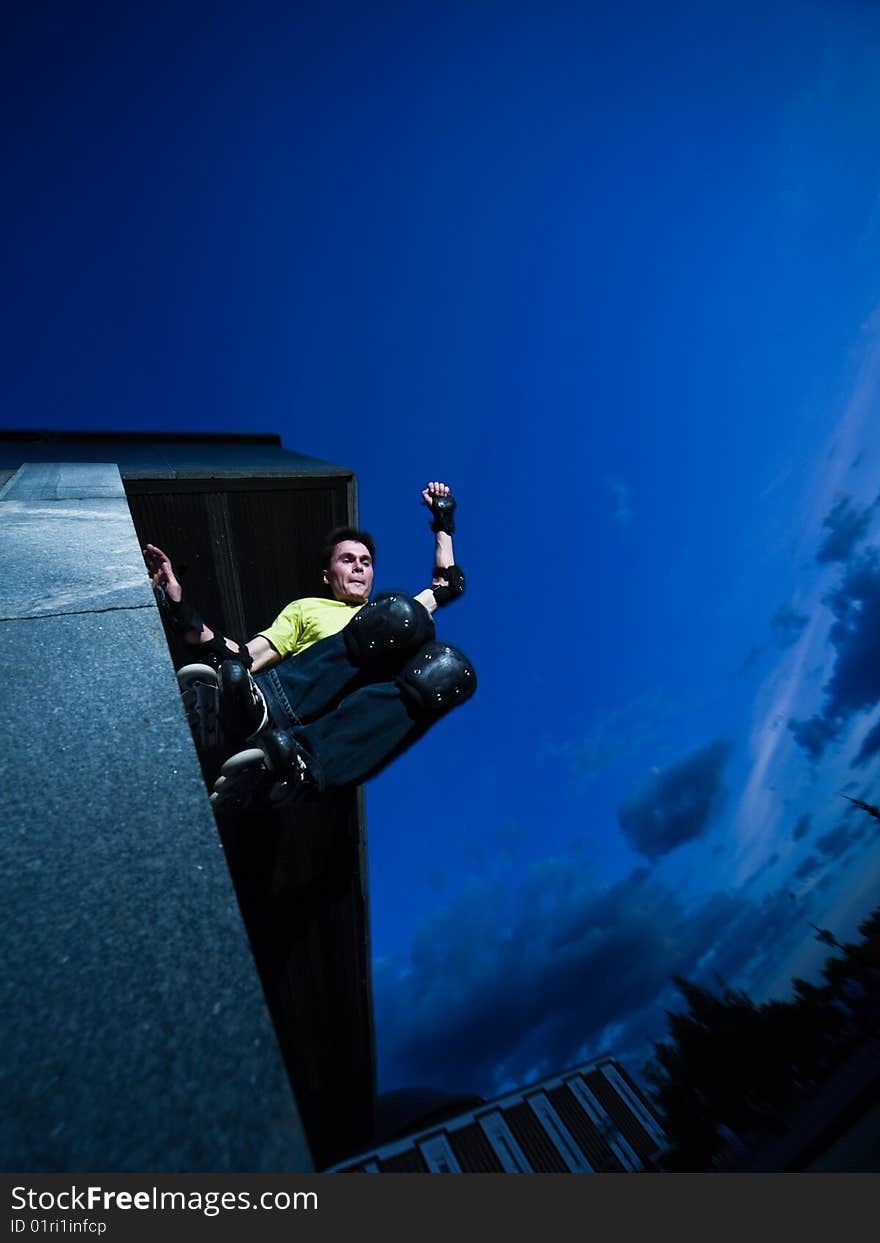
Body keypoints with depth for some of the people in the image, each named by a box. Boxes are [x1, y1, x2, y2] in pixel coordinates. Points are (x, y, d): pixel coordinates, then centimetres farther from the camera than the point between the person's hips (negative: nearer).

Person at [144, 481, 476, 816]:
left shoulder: (391, 612, 39)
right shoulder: (306, 608, 31)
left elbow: (449, 585, 42)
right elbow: (246, 659, 17)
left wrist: (443, 522, 43)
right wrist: (181, 613, 5)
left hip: (357, 722, 2)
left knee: (451, 667, -31)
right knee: (400, 615, -26)